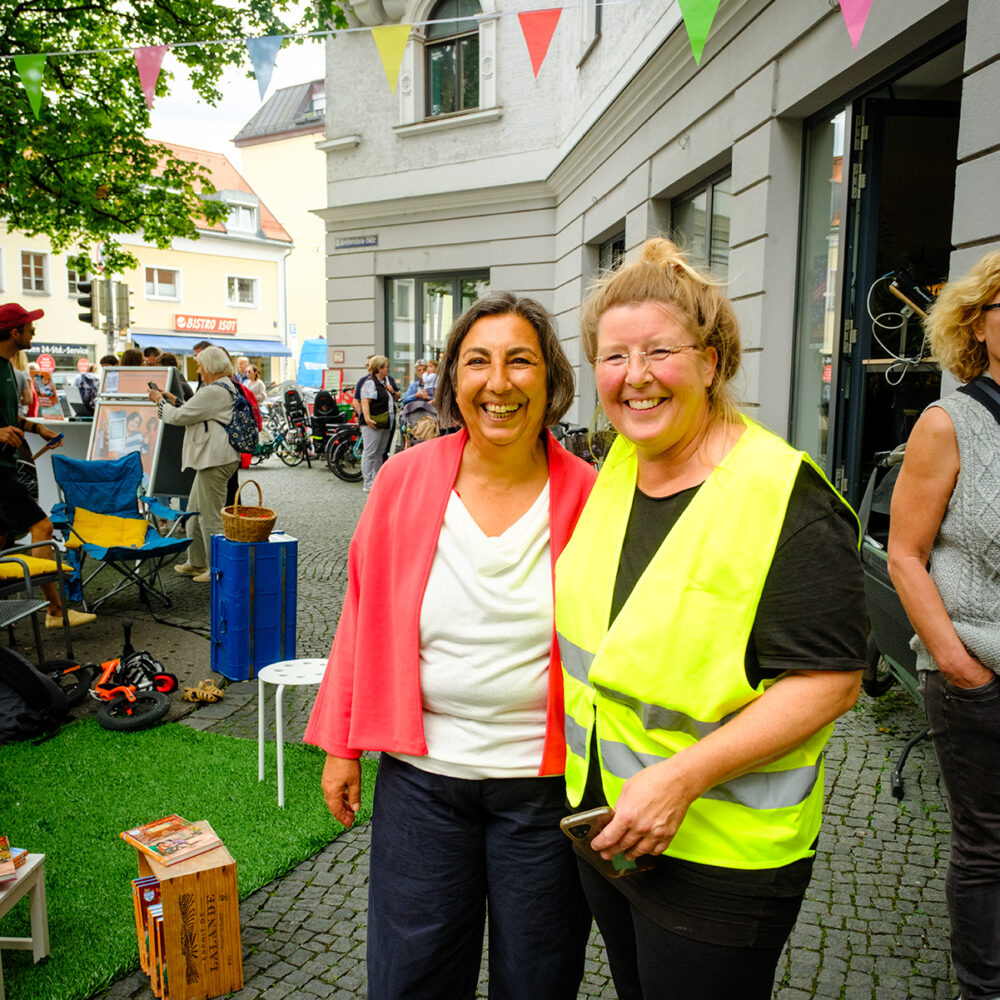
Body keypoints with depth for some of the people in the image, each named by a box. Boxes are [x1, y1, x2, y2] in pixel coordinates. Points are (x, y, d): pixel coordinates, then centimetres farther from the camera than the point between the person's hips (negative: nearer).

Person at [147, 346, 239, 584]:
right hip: (211, 459, 11)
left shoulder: (214, 391, -17)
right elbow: (194, 414, 26)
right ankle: (196, 563, 29)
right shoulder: (226, 388, 17)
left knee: (210, 516, -5)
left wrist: (160, 400, 4)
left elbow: (179, 416, -12)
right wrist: (174, 400, 18)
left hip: (215, 461, -11)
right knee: (195, 512, 19)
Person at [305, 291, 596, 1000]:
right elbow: (365, 617, 3)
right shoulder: (403, 481, -5)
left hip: (547, 785, -1)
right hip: (420, 775, 1)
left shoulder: (590, 498, -10)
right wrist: (342, 744, 5)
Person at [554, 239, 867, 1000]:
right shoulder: (616, 467, 1)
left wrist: (682, 777, -26)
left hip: (720, 854, -7)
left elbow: (830, 681, -21)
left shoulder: (785, 497, -20)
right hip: (603, 822, 7)